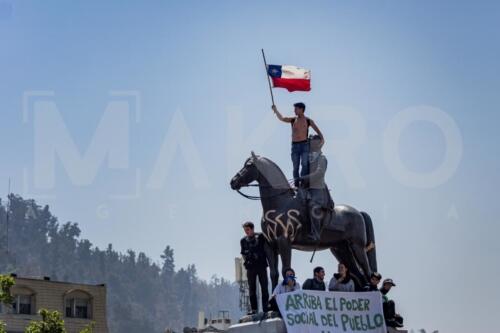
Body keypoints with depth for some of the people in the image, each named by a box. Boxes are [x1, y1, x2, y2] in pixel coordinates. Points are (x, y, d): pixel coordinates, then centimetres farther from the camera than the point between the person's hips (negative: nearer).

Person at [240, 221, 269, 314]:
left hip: (261, 265, -3)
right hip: (250, 267, 3)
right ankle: (254, 309, 4)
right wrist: (246, 261, 4)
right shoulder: (243, 240, 9)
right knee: (252, 288, 1)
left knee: (264, 287, -2)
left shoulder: (260, 237, -2)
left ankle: (265, 308, 0)